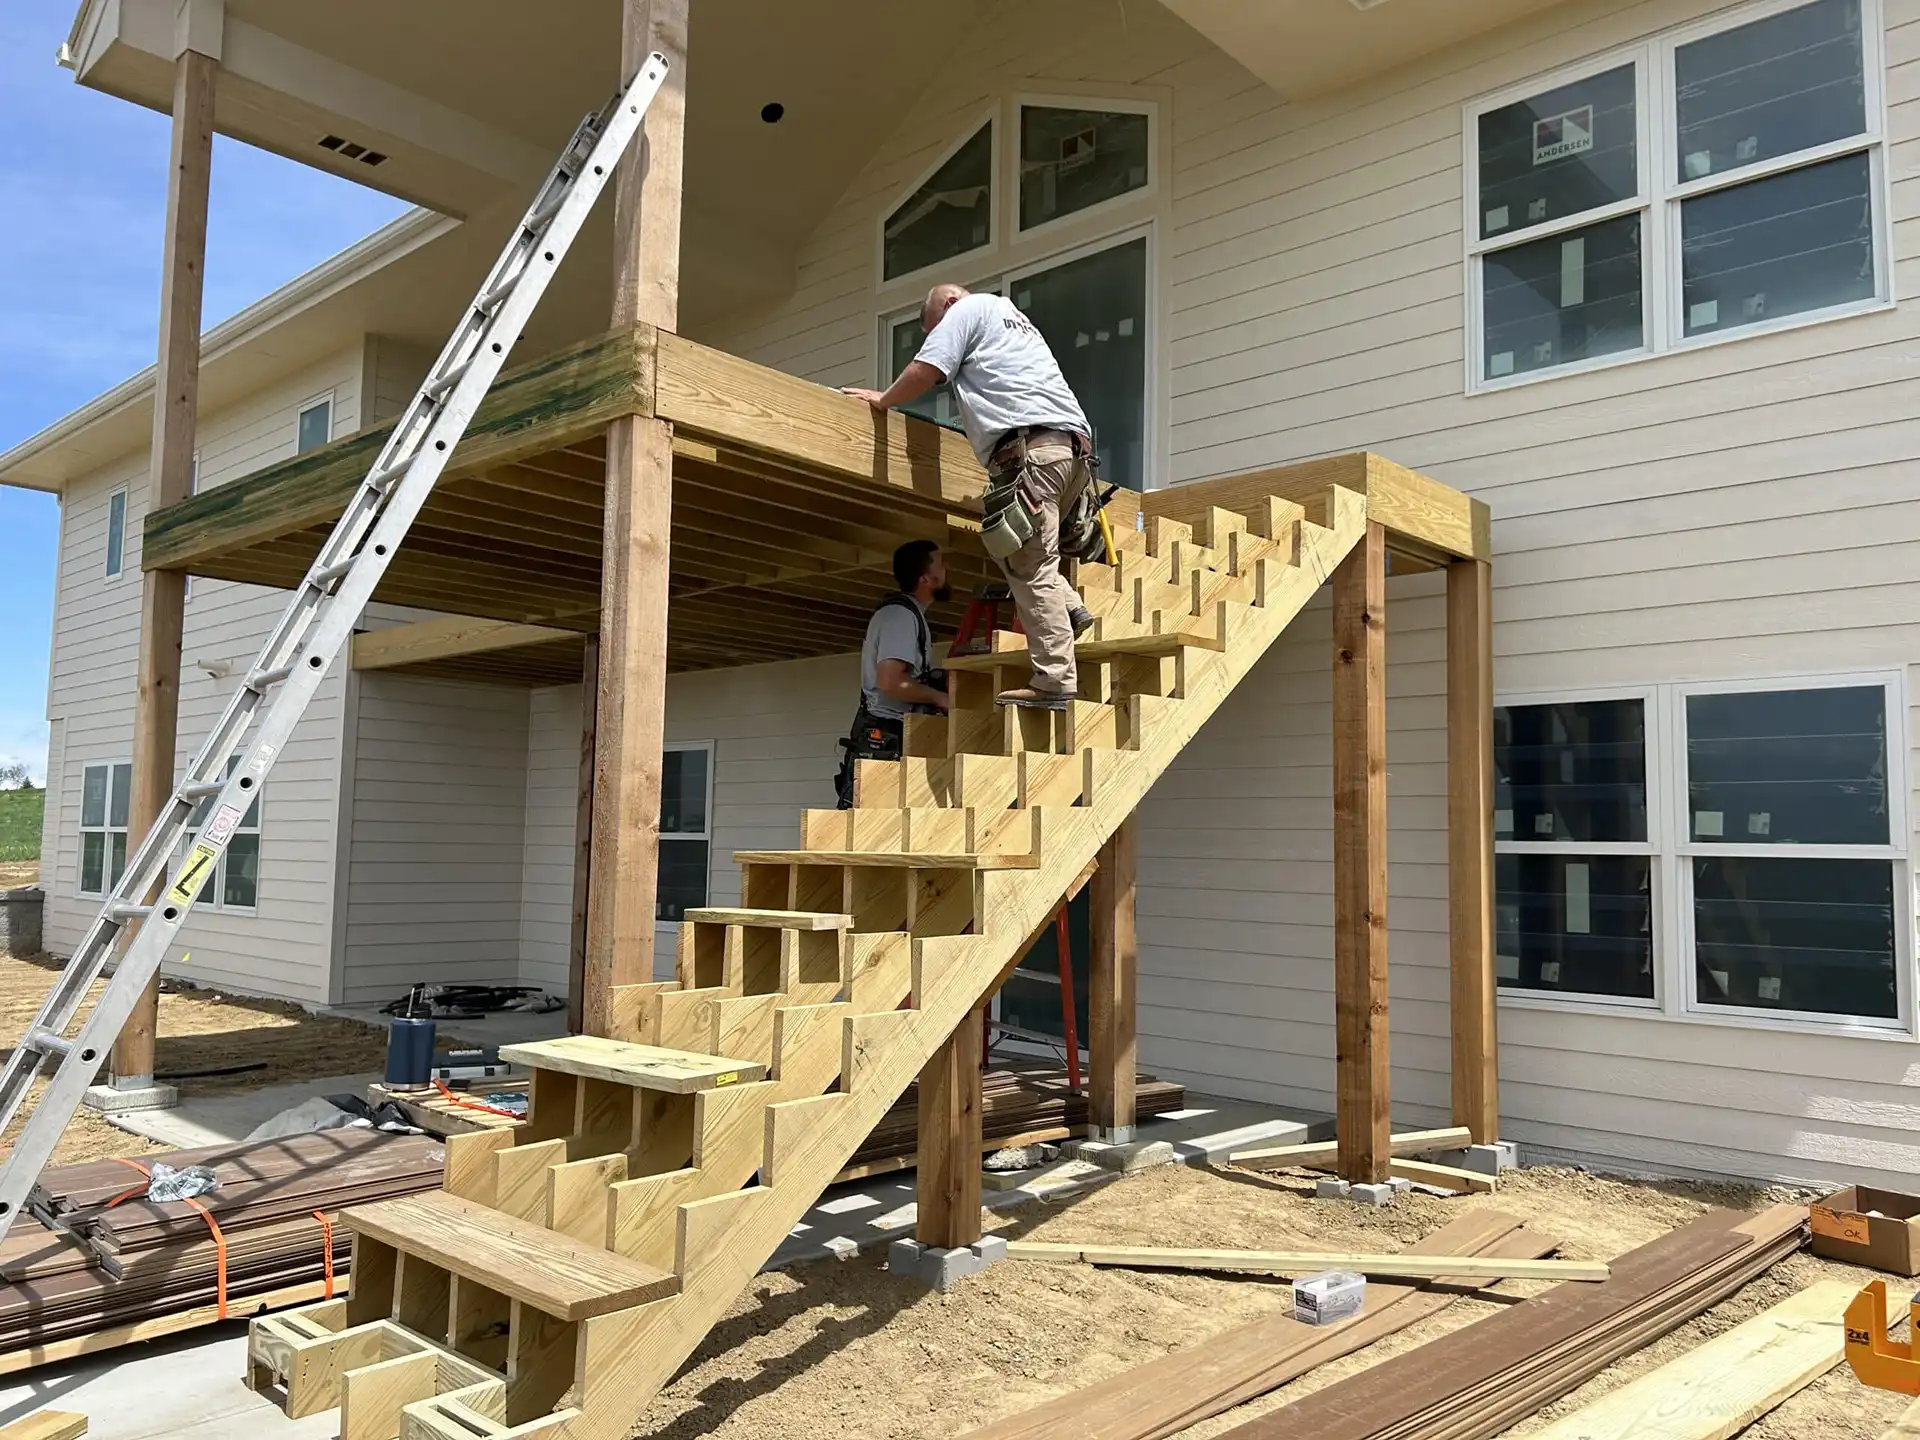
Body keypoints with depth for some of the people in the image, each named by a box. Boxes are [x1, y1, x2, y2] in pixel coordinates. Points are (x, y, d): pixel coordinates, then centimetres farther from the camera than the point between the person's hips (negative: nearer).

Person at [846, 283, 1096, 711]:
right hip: (1075, 444, 9)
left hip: (1030, 444, -9)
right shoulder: (1015, 318, 37)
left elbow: (926, 371, 1)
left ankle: (1053, 681, -16)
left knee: (1032, 565, -12)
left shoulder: (968, 308, 12)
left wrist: (883, 400, 16)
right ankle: (1067, 610, 2)